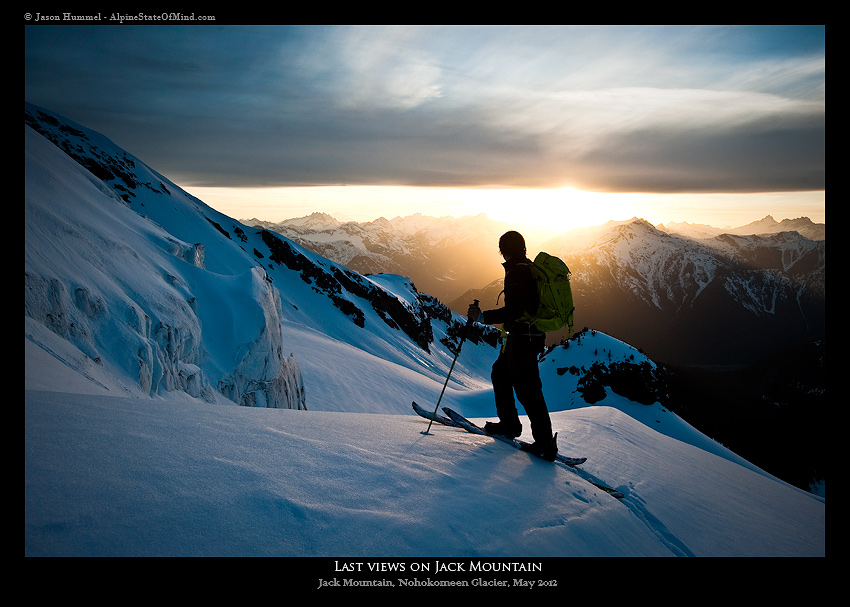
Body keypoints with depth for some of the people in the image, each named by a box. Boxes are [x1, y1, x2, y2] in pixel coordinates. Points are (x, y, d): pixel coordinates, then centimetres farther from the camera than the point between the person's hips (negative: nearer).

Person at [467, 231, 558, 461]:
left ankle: (546, 445, 2)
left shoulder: (516, 272, -20)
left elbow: (514, 310, -28)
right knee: (500, 373, 21)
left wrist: (483, 317, -26)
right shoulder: (530, 268, 11)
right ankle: (509, 424, 31)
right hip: (531, 335, 10)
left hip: (524, 338, -10)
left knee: (527, 390, -5)